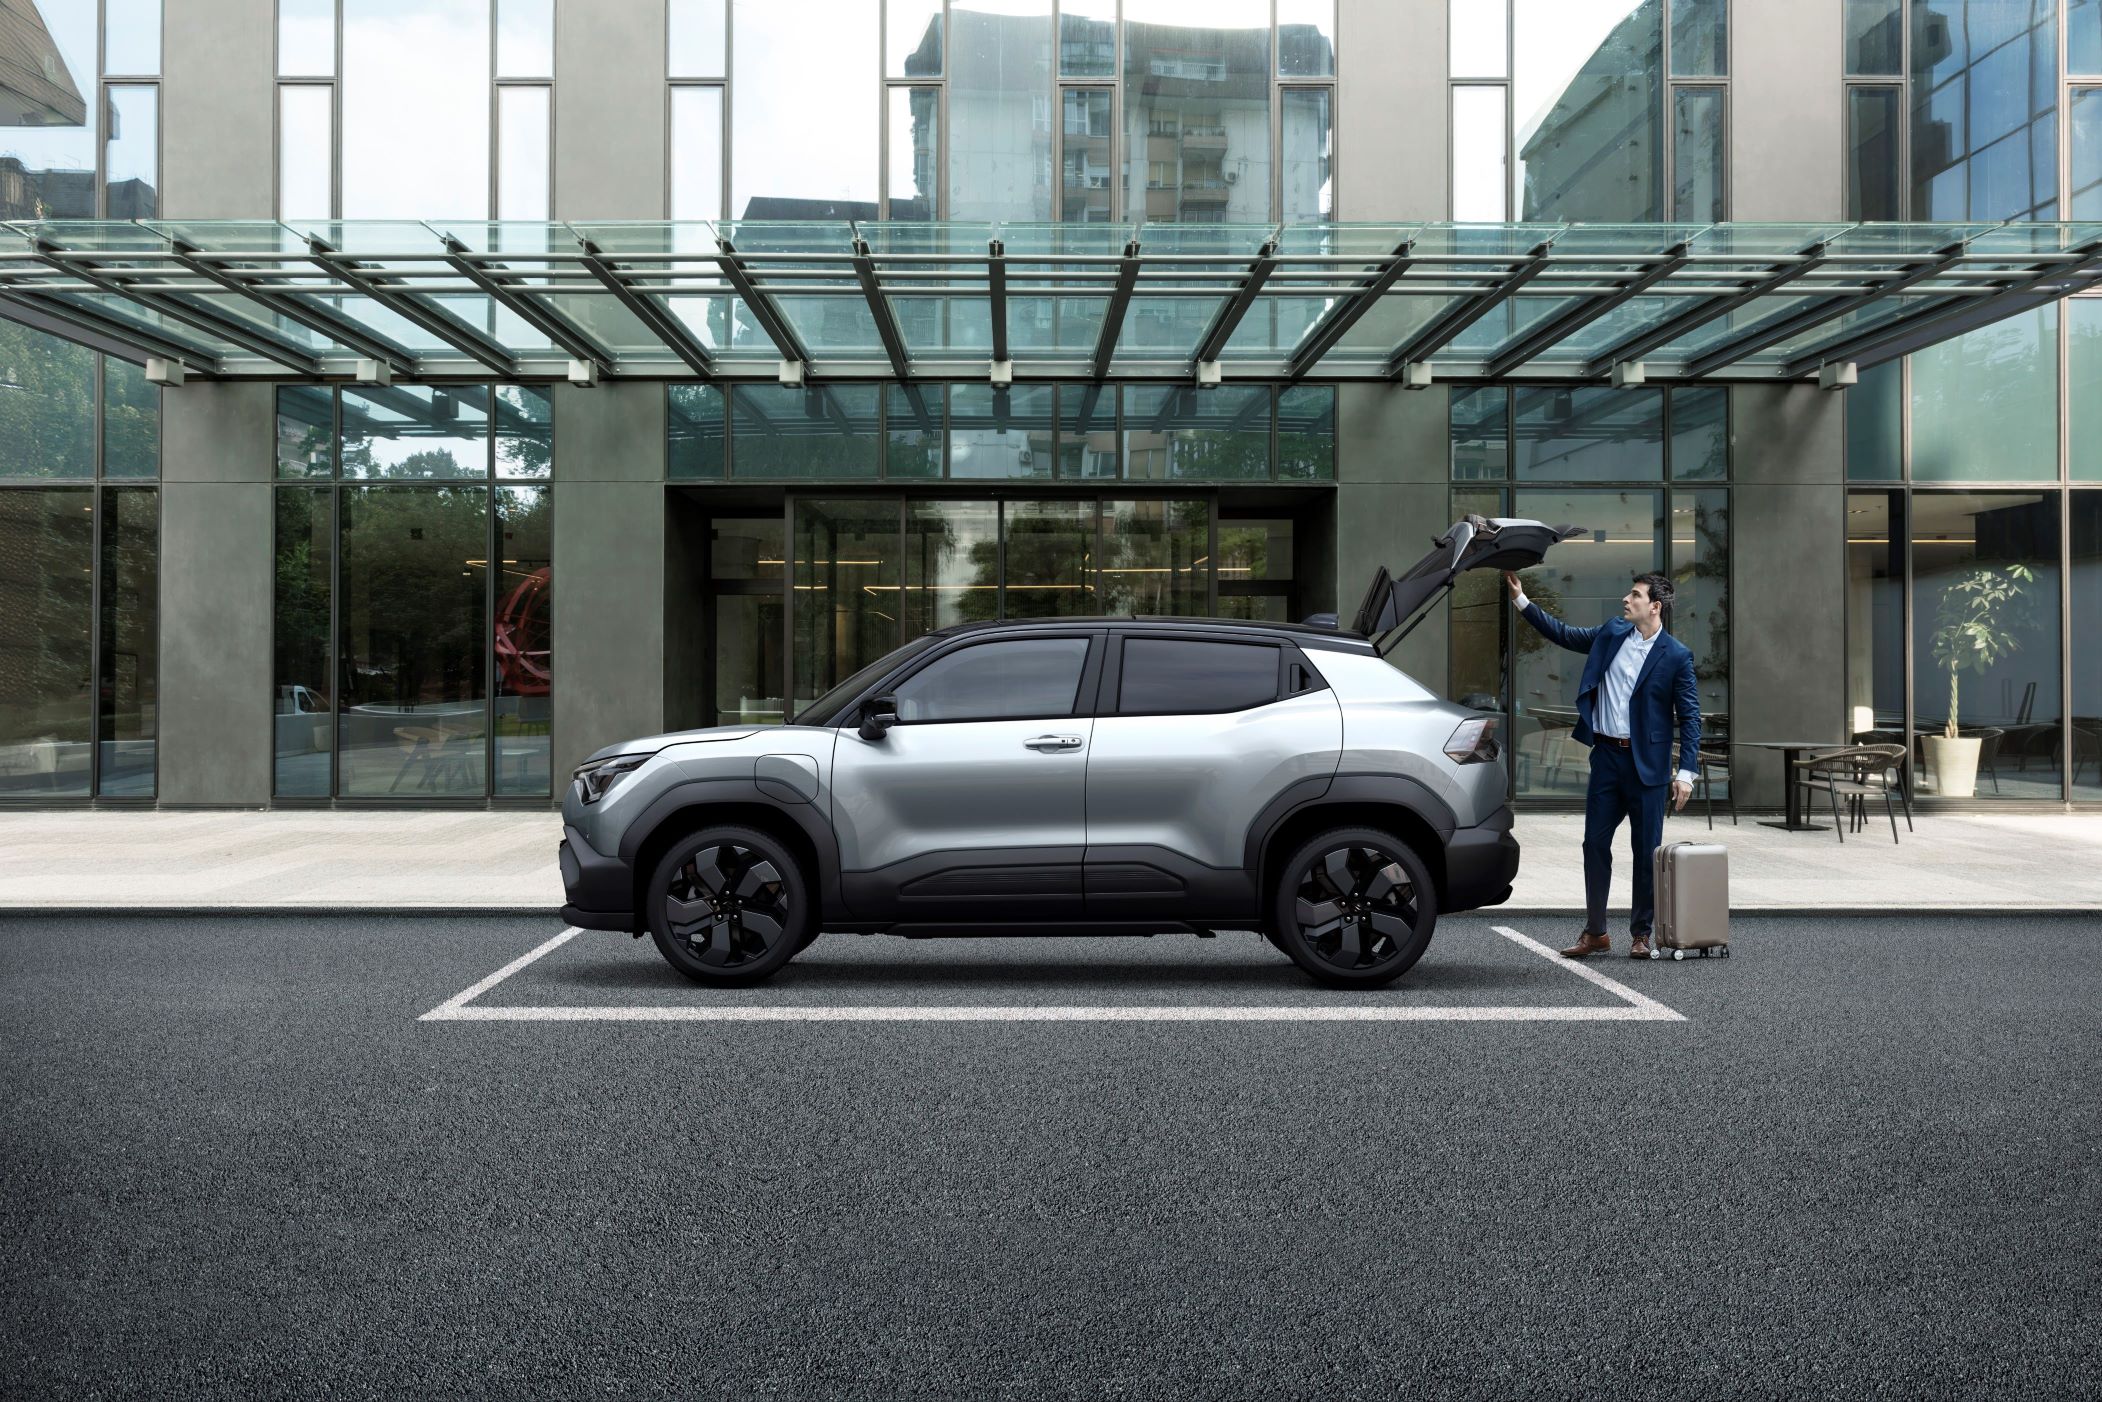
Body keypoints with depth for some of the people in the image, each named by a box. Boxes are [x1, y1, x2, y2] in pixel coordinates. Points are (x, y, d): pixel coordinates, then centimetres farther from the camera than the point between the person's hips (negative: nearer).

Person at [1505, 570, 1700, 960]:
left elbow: (1690, 716, -6)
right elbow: (1563, 633, 16)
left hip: (1646, 763, -4)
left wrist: (1685, 773, -11)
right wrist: (1520, 599, 9)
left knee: (1646, 850, 4)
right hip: (1606, 756, 4)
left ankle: (1641, 934, 17)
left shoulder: (1676, 656, -7)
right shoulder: (1612, 633, 6)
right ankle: (1594, 932, 15)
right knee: (1595, 844, 6)